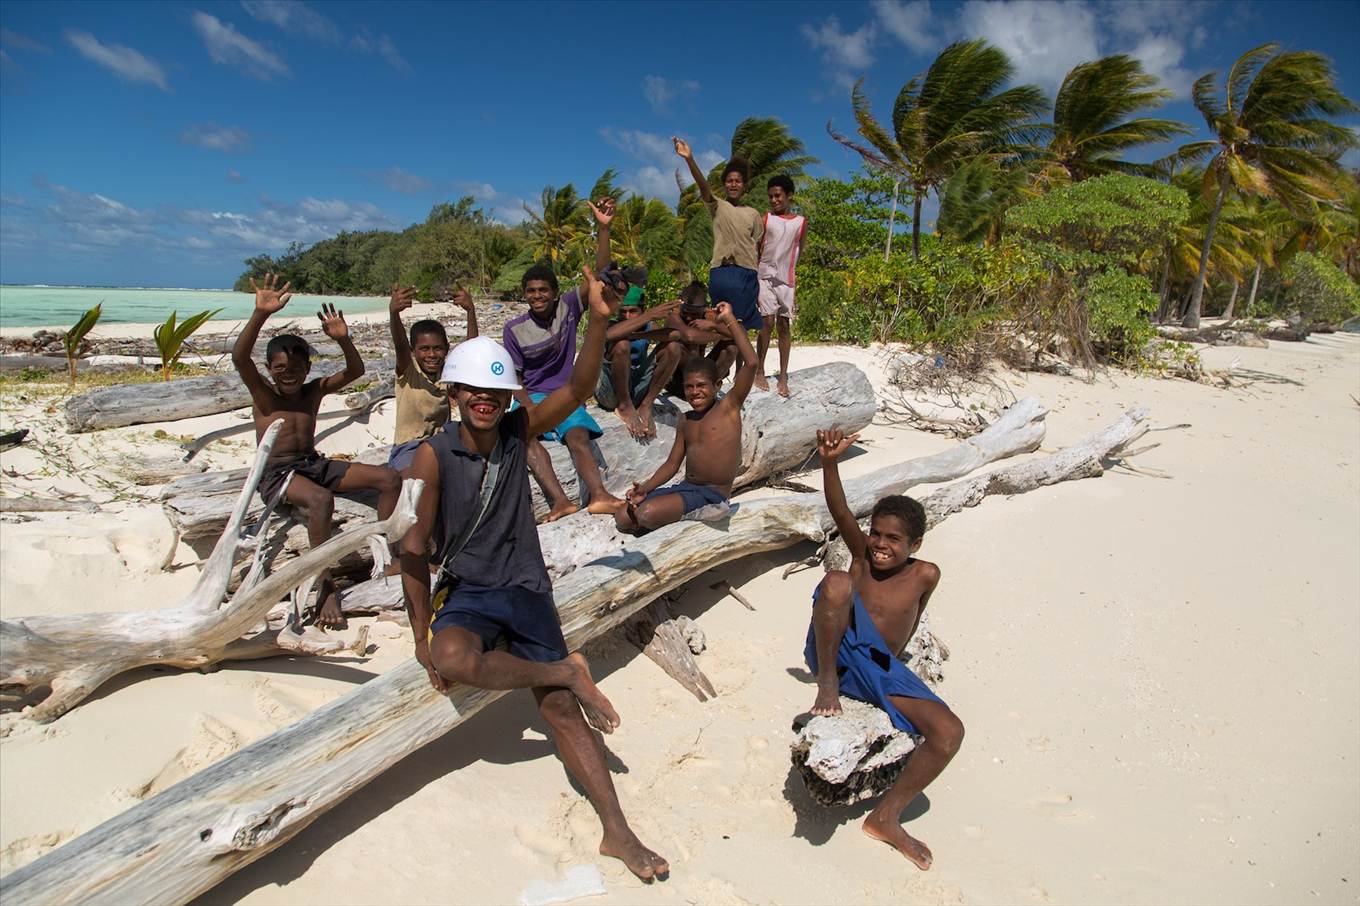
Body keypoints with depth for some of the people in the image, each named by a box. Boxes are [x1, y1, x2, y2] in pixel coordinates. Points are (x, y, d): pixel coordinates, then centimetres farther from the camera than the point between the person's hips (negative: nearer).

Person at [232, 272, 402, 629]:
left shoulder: (314, 391, 9)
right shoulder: (263, 395, -3)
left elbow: (355, 370, 2)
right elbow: (239, 357, -21)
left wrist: (343, 339, -18)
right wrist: (260, 314, -33)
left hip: (315, 464, 6)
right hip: (277, 474, -6)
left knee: (390, 479, -9)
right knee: (321, 498, -39)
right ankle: (326, 586, -32)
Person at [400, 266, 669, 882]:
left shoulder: (519, 431, -3)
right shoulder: (433, 456, -12)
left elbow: (578, 389, -16)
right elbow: (414, 547, -9)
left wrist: (598, 320, -31)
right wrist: (421, 636, -8)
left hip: (527, 589, 2)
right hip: (468, 593, -2)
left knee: (562, 709, -3)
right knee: (454, 658, -36)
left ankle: (617, 832, 3)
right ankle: (569, 672, -12)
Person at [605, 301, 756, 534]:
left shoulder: (729, 407, -7)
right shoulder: (686, 421, 12)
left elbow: (751, 363, -20)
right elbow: (672, 463, 13)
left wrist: (730, 320, -17)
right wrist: (645, 488, -3)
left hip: (712, 496, -7)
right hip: (685, 487, 7)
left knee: (648, 514, -27)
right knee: (623, 517, -3)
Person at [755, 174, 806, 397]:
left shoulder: (801, 222, 8)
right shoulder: (765, 219, 3)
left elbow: (799, 252, 15)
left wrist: (789, 273, 11)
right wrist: (752, 277, -4)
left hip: (786, 280, 2)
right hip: (764, 276, -2)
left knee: (784, 326, 1)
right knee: (768, 322, -9)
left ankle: (783, 377, 2)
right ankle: (759, 371, 1)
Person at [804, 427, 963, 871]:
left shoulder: (925, 575, 0)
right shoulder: (862, 554, 0)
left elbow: (907, 629, 15)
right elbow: (839, 510, -17)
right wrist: (830, 462, -31)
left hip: (879, 669, 2)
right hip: (834, 653, -2)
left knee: (950, 731, -15)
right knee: (837, 582, -31)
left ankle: (885, 817, 3)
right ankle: (826, 683, -16)